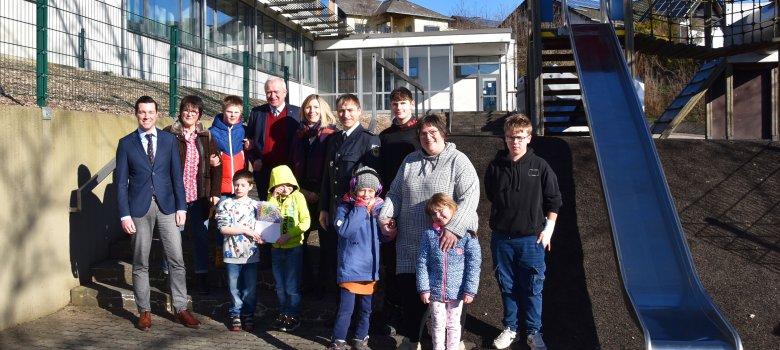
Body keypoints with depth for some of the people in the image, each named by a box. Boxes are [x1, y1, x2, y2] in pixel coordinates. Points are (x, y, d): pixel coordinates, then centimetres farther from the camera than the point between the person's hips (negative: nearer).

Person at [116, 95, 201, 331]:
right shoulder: (126, 143, 2)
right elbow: (121, 182, 0)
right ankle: (144, 312, 17)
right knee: (140, 263, 6)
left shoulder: (169, 140, 6)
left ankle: (181, 309, 10)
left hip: (167, 206, 1)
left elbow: (177, 175, 6)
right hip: (139, 208, -1)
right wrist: (125, 215, -7)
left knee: (177, 260, 1)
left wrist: (181, 206, 0)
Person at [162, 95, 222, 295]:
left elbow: (217, 164, 8)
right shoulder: (168, 134, -2)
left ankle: (202, 277, 15)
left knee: (201, 236, 6)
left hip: (200, 196, 3)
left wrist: (215, 193, 2)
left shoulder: (206, 136, 8)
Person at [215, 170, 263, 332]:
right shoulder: (226, 204, -1)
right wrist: (245, 230, -14)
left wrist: (260, 238, -10)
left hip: (251, 253, 1)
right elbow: (223, 228, -9)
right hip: (232, 253, -1)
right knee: (234, 287, 7)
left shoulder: (255, 205, 5)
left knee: (250, 288, 6)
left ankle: (248, 315, 18)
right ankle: (235, 315, 20)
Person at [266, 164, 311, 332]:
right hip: (277, 247, 4)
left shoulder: (298, 197, -5)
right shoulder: (272, 198, 5)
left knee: (292, 286, -1)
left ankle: (294, 316, 11)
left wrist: (289, 235, -21)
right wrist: (274, 198, -16)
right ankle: (283, 313, 27)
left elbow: (305, 222, -11)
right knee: (280, 286, 14)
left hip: (294, 247, -4)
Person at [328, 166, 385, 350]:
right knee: (346, 308, -5)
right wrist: (359, 207, -22)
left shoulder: (378, 209, 4)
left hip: (371, 267, 5)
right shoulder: (345, 208, -9)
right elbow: (345, 230, -27)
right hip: (351, 268, -5)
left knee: (366, 307, 16)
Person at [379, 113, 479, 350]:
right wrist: (386, 216, 2)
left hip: (446, 241, -4)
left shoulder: (458, 161, -4)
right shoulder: (410, 161, 14)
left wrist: (454, 228, -25)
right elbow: (395, 194, 19)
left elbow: (469, 198, -14)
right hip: (411, 242, 5)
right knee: (408, 288, 7)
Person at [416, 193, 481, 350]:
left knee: (453, 324, 15)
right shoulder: (429, 234, -5)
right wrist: (423, 288, -7)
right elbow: (422, 263, -3)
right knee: (438, 324, 15)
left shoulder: (467, 235, -9)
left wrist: (470, 290, -11)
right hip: (435, 290, 1)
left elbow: (473, 265, -8)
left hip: (457, 291, -1)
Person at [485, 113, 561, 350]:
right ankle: (510, 329, 27)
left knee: (532, 288, 6)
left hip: (531, 239, -2)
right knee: (507, 286, 12)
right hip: (501, 238, 2)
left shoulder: (540, 167, -4)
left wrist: (548, 229, 0)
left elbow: (553, 201, 3)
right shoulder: (495, 167, 1)